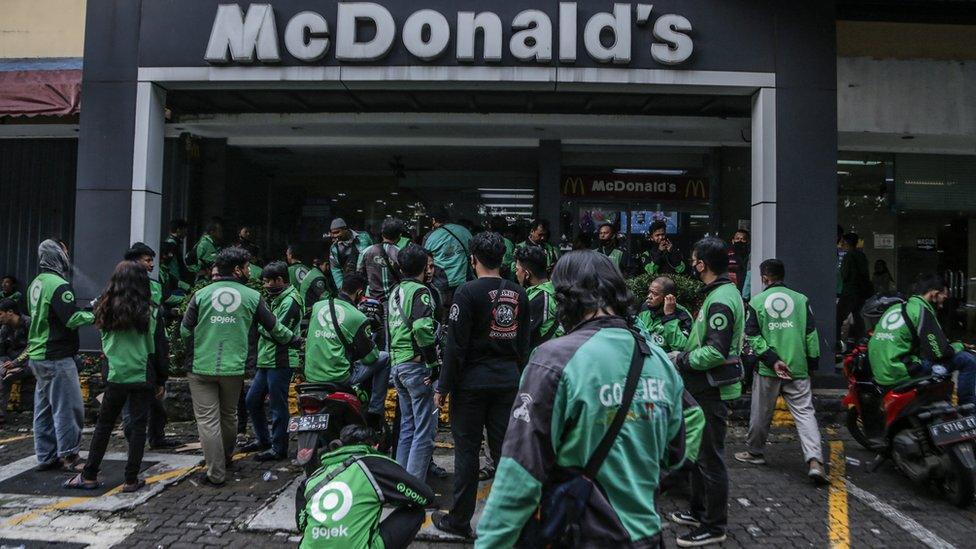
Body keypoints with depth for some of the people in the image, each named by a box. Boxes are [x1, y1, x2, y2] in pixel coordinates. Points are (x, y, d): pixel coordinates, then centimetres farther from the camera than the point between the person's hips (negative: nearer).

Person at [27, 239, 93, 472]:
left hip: (37, 356, 10)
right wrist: (93, 315, -4)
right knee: (68, 407, -2)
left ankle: (46, 456, 20)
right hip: (57, 357, -10)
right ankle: (69, 455, 3)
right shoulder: (58, 285, -17)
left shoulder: (36, 284, 12)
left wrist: (85, 310, 12)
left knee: (44, 408, 13)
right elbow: (73, 319, -23)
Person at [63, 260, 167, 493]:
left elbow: (104, 342, 11)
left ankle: (89, 476, 21)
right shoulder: (150, 311, -8)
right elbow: (159, 349, -4)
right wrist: (161, 381, 3)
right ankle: (131, 480, 9)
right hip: (143, 377, -2)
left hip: (115, 376, 3)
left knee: (104, 424, 15)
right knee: (138, 426, 6)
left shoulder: (106, 309, -1)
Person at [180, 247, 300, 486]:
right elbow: (274, 328, 6)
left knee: (207, 419, 3)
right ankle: (226, 457, 40)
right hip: (234, 368, 1)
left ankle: (216, 473, 3)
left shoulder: (201, 294, -1)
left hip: (201, 368, -1)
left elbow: (185, 330, 1)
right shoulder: (252, 297, -1)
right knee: (229, 415, 20)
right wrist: (295, 339, 24)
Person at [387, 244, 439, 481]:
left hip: (397, 365, 9)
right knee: (425, 430, -4)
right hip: (416, 366, -9)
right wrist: (433, 364, -19)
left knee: (407, 427, 18)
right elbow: (422, 328, -25)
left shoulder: (395, 292, 16)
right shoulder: (420, 292, -11)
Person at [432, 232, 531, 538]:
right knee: (504, 449, 11)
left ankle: (460, 520, 14)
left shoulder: (468, 293, -12)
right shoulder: (519, 295, 5)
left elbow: (455, 345, -13)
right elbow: (523, 343, 9)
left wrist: (443, 386, -7)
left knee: (467, 449, 4)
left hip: (472, 381, -5)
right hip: (508, 382, 5)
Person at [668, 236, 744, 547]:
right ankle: (699, 511, 35)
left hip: (712, 390, -11)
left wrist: (682, 360, -14)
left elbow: (716, 352, -27)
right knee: (698, 452, 21)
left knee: (710, 458, 0)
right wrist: (685, 354, 9)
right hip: (705, 386, 11)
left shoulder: (720, 299, -21)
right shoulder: (723, 292, 12)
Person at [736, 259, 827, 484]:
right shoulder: (801, 299, 2)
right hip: (798, 369, 1)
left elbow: (753, 336, -8)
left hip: (767, 371, -1)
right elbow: (811, 334, 2)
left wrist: (772, 360, -10)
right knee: (805, 412, 1)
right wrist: (812, 362, 9)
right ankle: (814, 460, -12)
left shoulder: (756, 301, -1)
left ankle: (754, 452, 27)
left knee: (761, 413, 12)